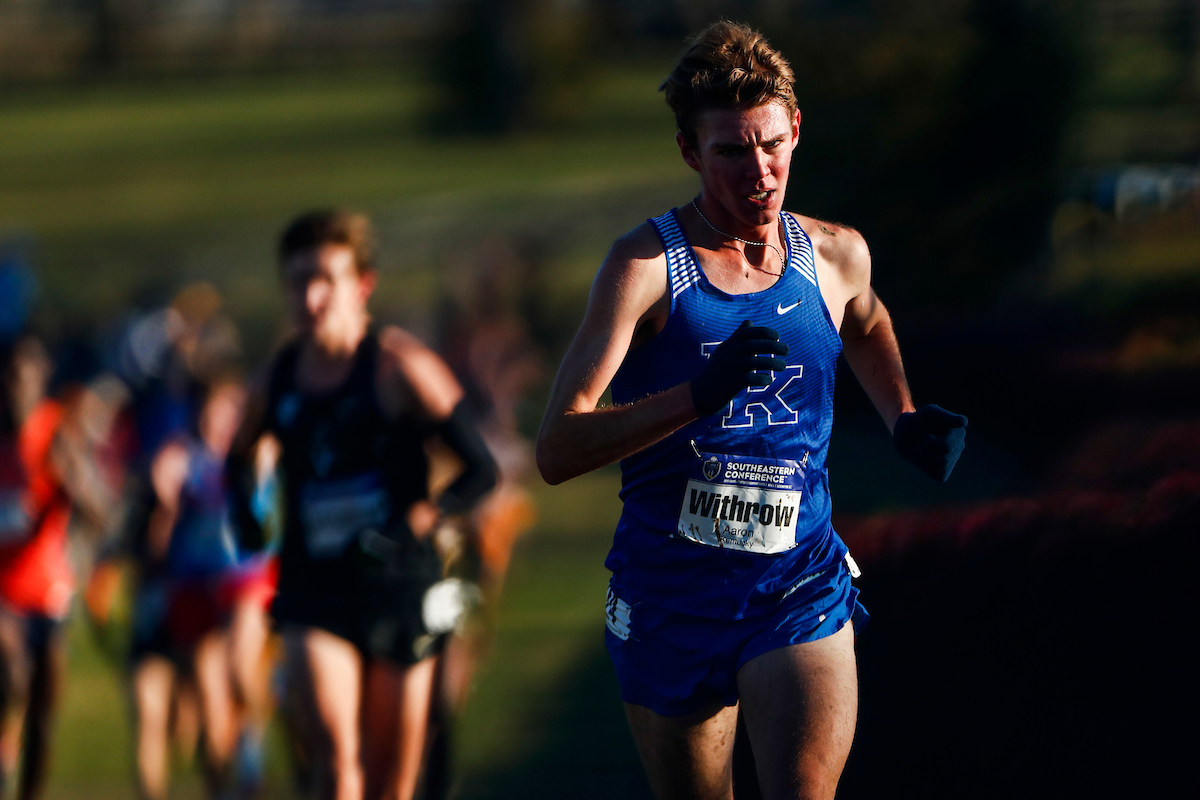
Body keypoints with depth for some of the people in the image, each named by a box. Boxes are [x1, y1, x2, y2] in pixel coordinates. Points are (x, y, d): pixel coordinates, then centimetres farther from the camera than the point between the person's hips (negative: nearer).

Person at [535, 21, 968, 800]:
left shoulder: (836, 255, 4)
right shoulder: (646, 265, -10)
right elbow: (558, 451, -19)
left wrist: (904, 418, 16)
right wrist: (699, 395, -31)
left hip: (799, 588, 1)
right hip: (671, 593, -1)